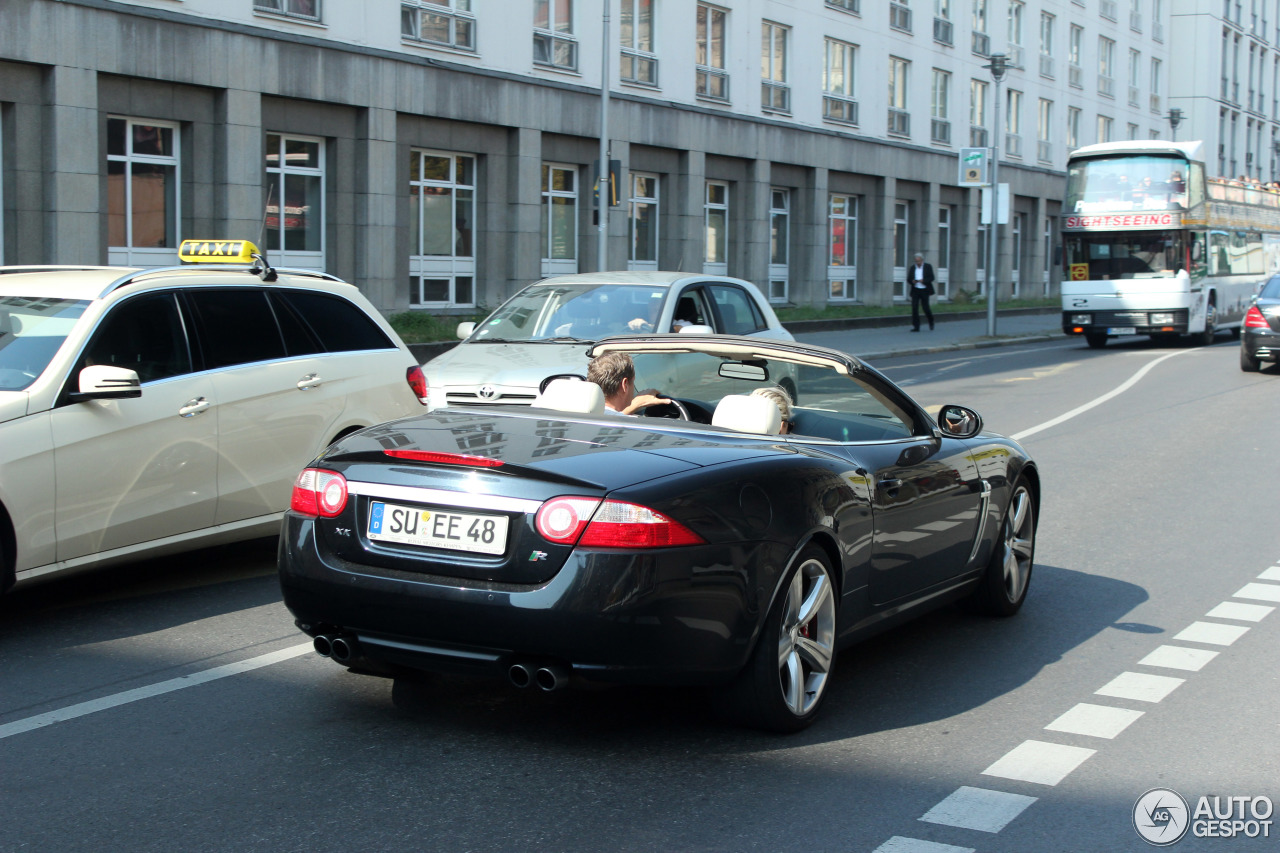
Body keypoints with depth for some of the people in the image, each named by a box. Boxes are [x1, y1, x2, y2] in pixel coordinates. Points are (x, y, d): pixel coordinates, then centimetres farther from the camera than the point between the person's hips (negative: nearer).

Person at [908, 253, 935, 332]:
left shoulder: (928, 267, 2)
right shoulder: (912, 268, 9)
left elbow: (931, 278, -4)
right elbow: (908, 279, 8)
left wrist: (923, 281, -21)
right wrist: (912, 281, -15)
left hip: (924, 291, -2)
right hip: (915, 290, 2)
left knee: (925, 308, -2)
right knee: (914, 307, -10)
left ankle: (931, 322, 27)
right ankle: (916, 326, -8)